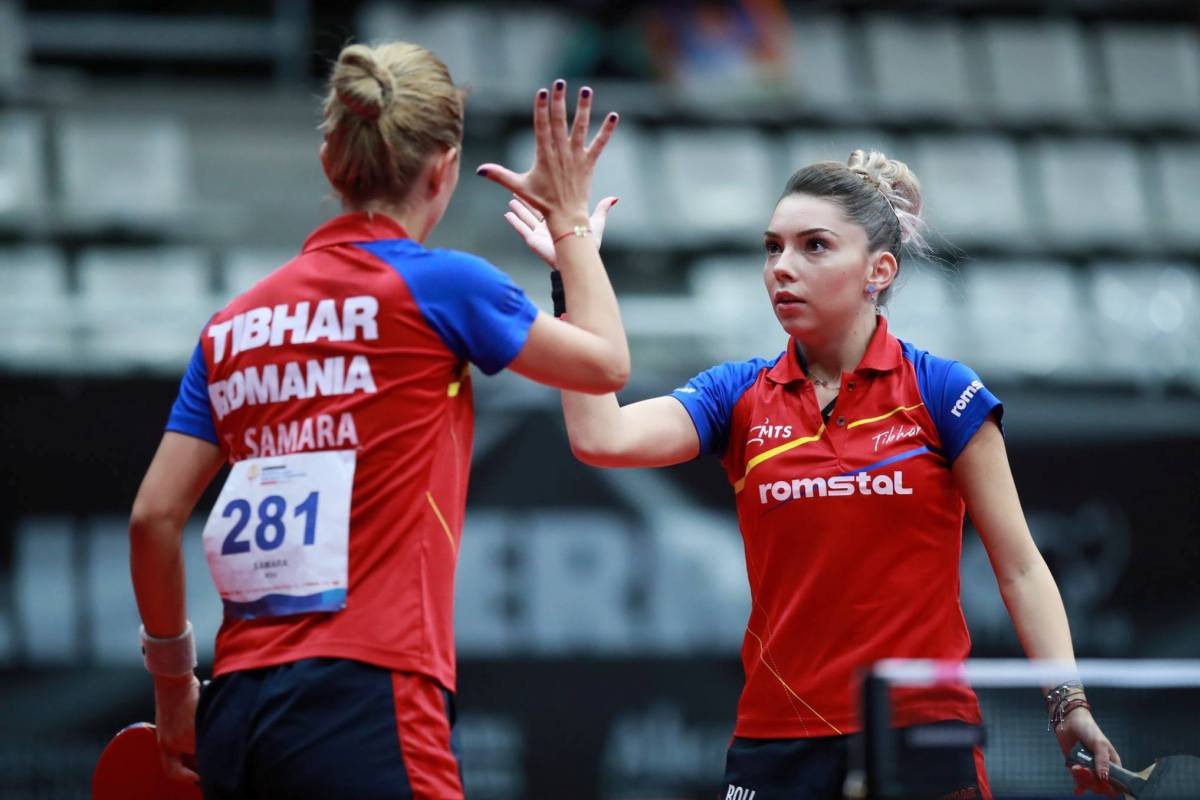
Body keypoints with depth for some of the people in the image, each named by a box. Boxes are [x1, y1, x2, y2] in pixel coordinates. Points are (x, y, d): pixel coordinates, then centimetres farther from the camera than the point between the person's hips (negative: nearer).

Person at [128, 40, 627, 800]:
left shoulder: (232, 327, 12)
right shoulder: (438, 285, -2)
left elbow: (153, 517, 10)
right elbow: (607, 363, 13)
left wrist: (174, 677, 23)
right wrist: (571, 221, 27)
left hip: (237, 710, 6)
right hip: (367, 704, -6)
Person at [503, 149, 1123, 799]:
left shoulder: (939, 391, -1)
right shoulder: (741, 397, 7)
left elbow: (1019, 568, 2)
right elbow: (600, 438, -10)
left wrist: (1068, 704, -8)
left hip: (924, 735, -2)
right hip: (777, 741, 2)